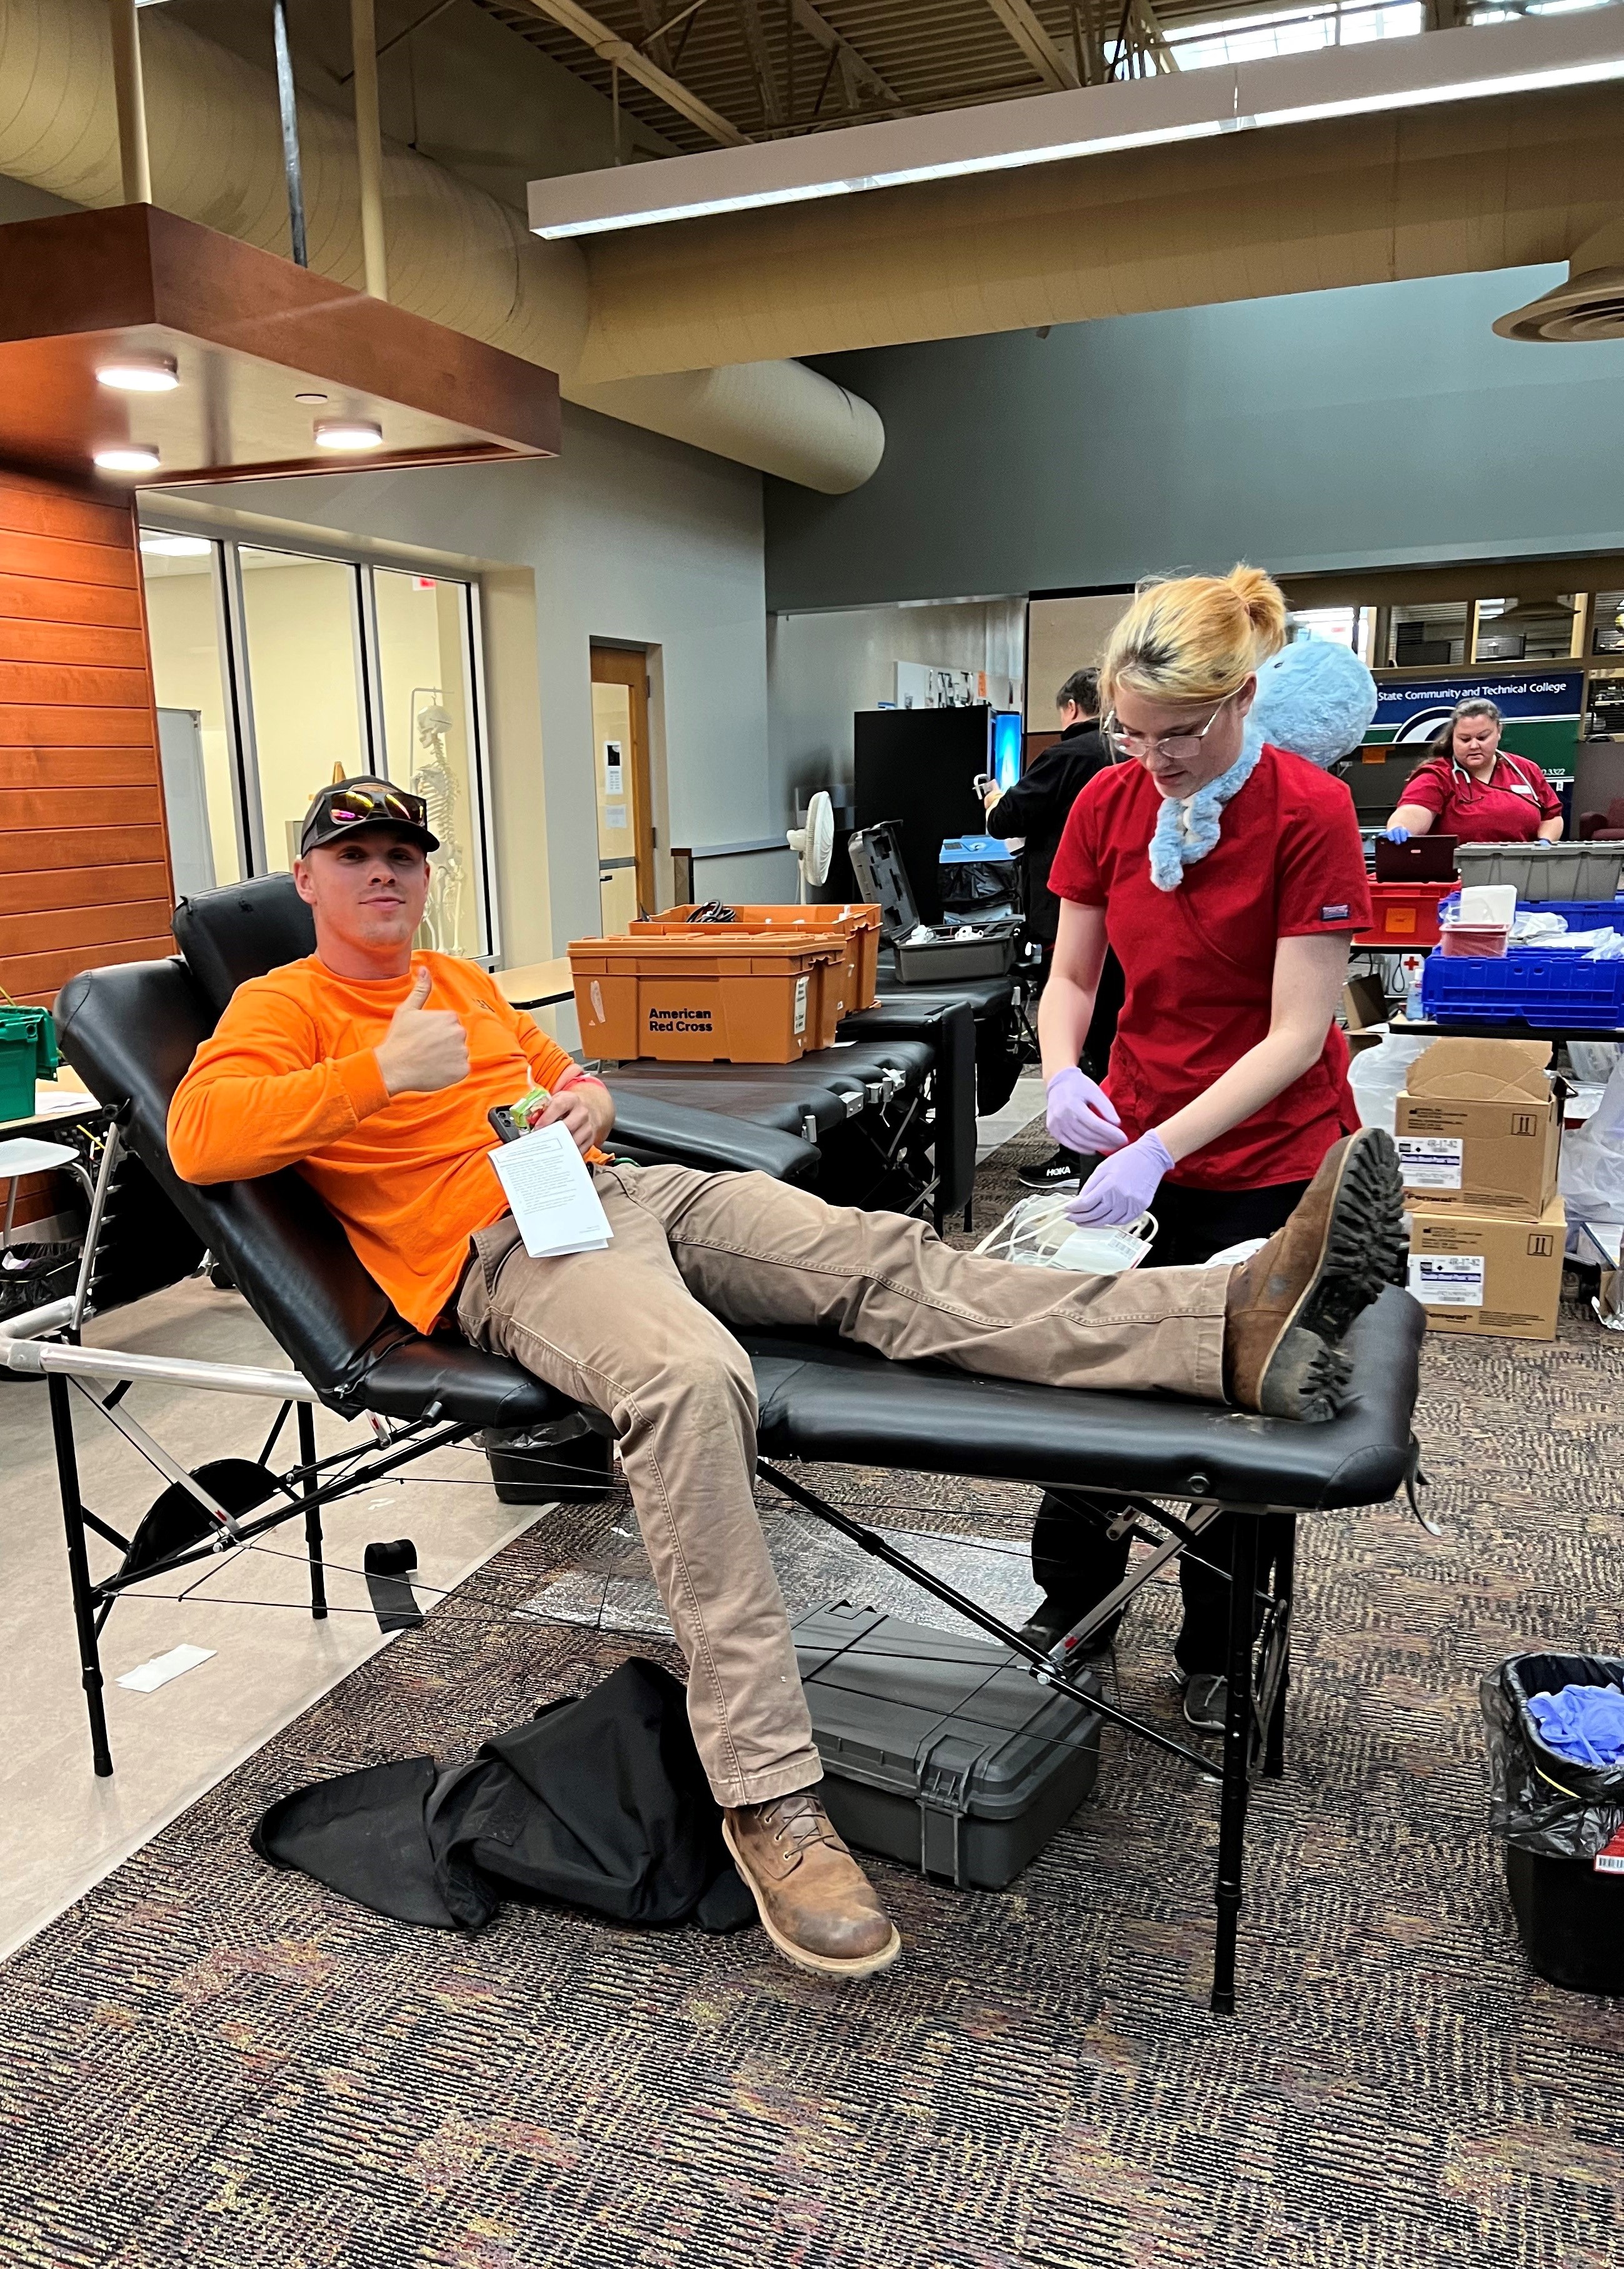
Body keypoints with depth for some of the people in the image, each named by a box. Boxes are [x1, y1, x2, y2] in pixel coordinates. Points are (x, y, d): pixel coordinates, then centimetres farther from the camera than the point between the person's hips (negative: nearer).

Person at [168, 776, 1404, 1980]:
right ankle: (768, 1794, -35)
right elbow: (200, 1136, -10)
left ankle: (1233, 1326, -32)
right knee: (692, 1376, -38)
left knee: (884, 1254, -17)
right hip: (502, 1248, -6)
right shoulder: (281, 1007, 7)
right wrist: (381, 1071, -18)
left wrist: (587, 1099, 7)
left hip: (625, 1191, 7)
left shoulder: (465, 982, 27)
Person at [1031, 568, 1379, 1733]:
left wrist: (1160, 1149, -27)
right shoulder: (1108, 804, -3)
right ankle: (1072, 1609, 33)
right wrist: (1064, 1076, -16)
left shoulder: (1310, 812, -17)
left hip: (1267, 1164, -4)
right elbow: (1072, 975, 5)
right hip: (1135, 1146, 4)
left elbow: (1297, 1031, -19)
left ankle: (1220, 1658, 32)